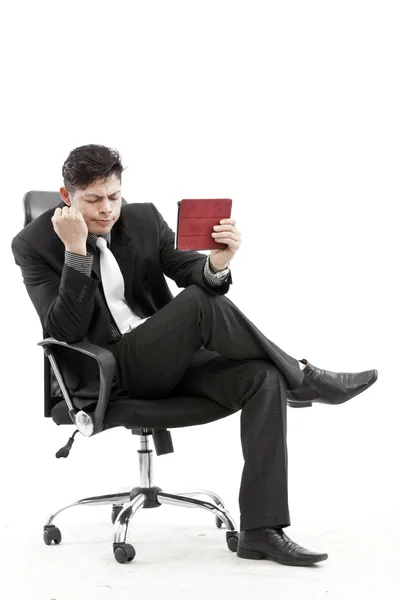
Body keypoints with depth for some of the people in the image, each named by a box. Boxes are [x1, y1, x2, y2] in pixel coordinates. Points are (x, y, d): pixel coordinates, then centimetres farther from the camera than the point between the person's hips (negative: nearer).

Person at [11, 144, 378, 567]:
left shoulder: (144, 219, 6)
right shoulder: (34, 244, -5)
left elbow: (192, 273, -3)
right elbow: (65, 332, -15)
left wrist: (217, 264, -27)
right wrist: (77, 251, -24)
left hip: (169, 360, 5)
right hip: (109, 376, -5)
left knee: (263, 378, -23)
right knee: (201, 302, -29)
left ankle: (261, 530, -25)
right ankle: (302, 379, -10)